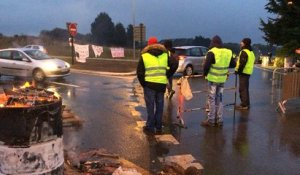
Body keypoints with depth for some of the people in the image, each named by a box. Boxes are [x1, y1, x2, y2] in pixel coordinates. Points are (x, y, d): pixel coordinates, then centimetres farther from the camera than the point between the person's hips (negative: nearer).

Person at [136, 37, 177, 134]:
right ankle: (158, 127, 19)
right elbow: (173, 67, 1)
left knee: (150, 107, 4)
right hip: (162, 84, 3)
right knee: (159, 106, 13)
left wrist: (143, 83, 8)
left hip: (149, 84, -3)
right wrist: (166, 77, 9)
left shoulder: (144, 56, 2)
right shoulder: (165, 55, 10)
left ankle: (150, 128, 7)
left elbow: (139, 72, -2)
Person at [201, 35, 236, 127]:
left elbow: (206, 65, -19)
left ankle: (211, 120, 7)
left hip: (213, 79, -5)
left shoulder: (212, 52, -14)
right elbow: (233, 64, 11)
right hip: (222, 79, 5)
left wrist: (205, 74, -2)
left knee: (212, 99, 3)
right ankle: (219, 120, 19)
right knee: (219, 99, 15)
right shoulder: (228, 52, 4)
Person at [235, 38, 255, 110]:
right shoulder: (251, 52, 17)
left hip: (243, 72, -10)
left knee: (242, 89, -7)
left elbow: (242, 63, -22)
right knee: (245, 88, 17)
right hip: (248, 72, 10)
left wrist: (238, 70, -14)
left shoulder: (244, 52, -15)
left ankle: (244, 105, -5)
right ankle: (246, 103, 24)